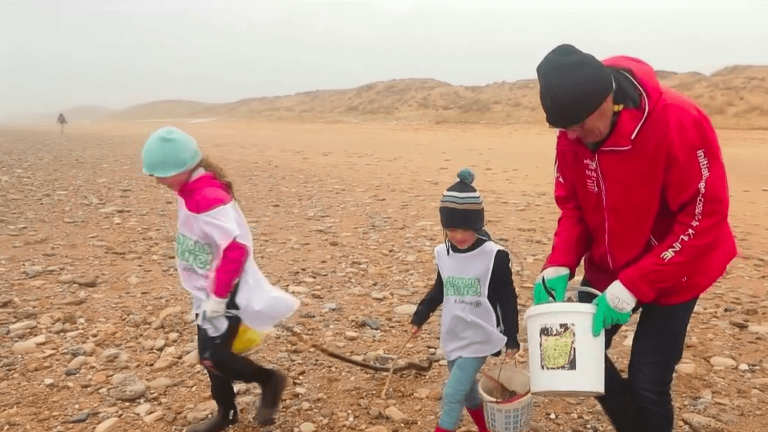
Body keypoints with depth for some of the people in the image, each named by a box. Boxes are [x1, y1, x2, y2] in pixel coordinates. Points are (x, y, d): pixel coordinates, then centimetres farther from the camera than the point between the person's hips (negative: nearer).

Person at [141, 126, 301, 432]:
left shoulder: (209, 198, -26)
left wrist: (219, 297, -24)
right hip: (207, 291, 10)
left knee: (213, 358, -6)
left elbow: (237, 248, -31)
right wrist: (210, 294, 17)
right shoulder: (191, 191, 4)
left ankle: (270, 380, 16)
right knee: (211, 355, 17)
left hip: (224, 293, -9)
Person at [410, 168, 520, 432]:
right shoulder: (442, 253, -3)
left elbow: (507, 299, -9)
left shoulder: (495, 256, -17)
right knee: (466, 390, 19)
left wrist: (511, 338, -5)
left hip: (480, 338, -5)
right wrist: (420, 315, 7)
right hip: (452, 336, 6)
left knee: (452, 395, -9)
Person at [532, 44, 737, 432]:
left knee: (648, 384, -4)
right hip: (606, 268, 5)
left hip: (671, 274, -5)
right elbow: (572, 206, -2)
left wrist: (633, 286, -29)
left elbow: (704, 219, -25)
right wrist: (559, 266, -18)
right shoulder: (572, 133, -12)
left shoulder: (678, 122, -28)